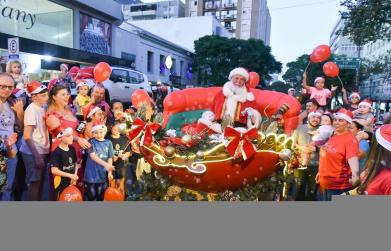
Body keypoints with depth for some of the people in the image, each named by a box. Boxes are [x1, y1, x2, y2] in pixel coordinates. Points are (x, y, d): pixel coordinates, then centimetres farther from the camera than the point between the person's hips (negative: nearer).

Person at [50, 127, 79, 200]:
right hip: (61, 184, -7)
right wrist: (70, 175, -20)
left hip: (71, 182, 7)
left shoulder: (72, 149, 4)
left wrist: (74, 176, -2)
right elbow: (54, 170, -21)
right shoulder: (56, 152, -18)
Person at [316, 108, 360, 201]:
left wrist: (355, 175, -50)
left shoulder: (350, 139, -17)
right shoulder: (332, 136, 6)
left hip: (340, 186, -8)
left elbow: (352, 159, -32)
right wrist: (321, 172, 27)